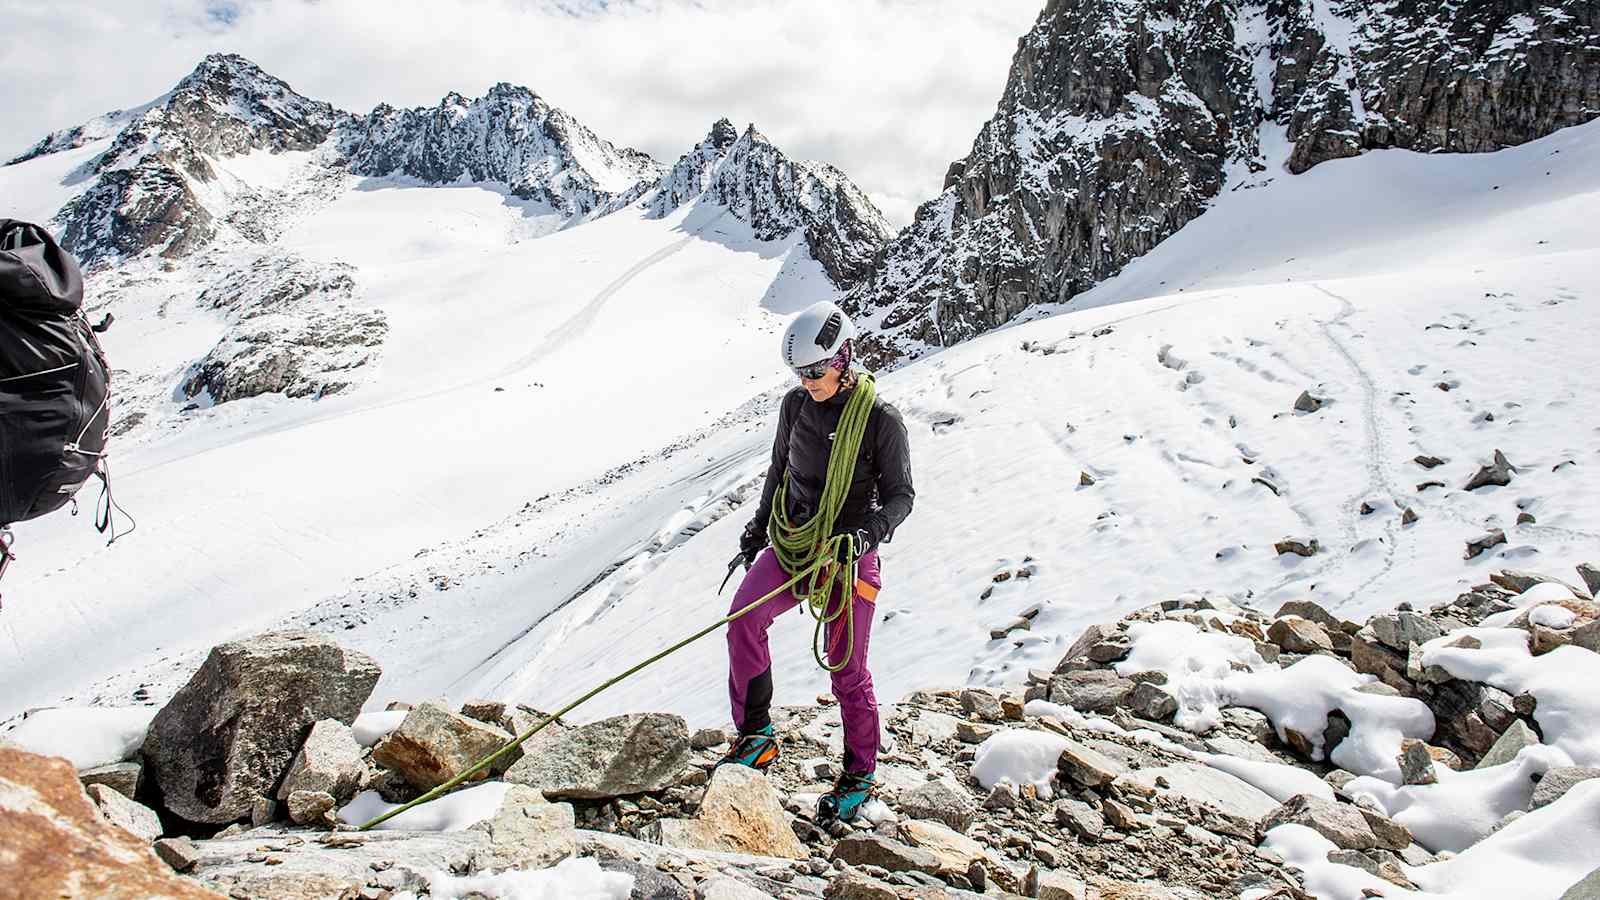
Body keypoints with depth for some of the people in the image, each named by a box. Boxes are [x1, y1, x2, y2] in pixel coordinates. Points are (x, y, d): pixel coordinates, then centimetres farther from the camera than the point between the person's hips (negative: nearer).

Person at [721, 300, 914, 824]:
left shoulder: (880, 419, -11)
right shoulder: (796, 406, 4)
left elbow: (900, 495, -7)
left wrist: (869, 532, -25)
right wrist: (758, 528, 23)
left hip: (848, 558, -4)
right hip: (789, 545, 4)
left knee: (847, 672, 0)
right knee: (744, 614, -22)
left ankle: (860, 774, 21)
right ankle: (756, 734, -8)